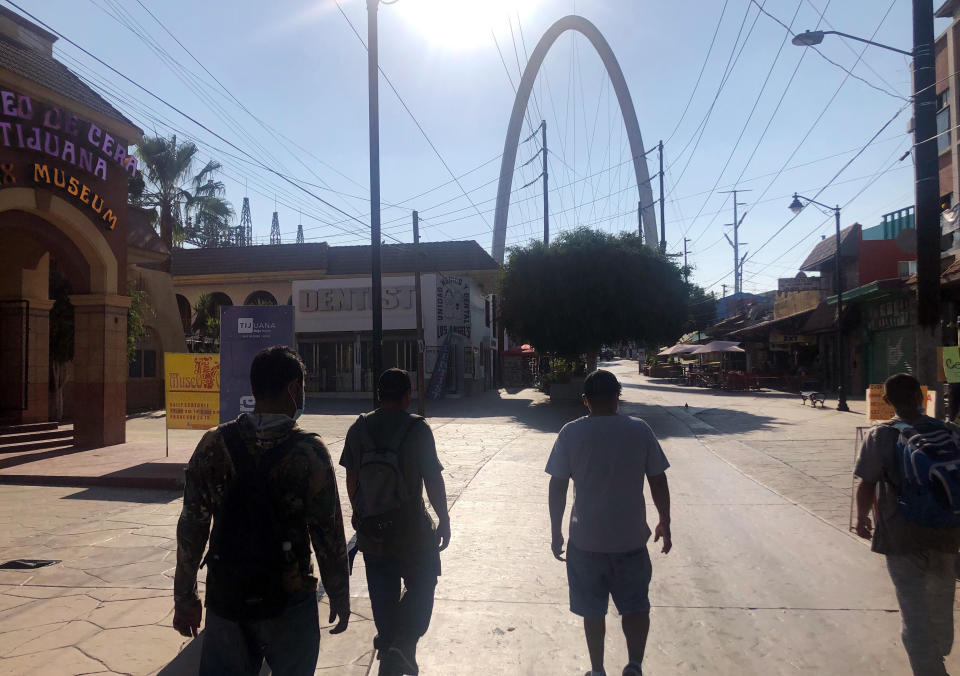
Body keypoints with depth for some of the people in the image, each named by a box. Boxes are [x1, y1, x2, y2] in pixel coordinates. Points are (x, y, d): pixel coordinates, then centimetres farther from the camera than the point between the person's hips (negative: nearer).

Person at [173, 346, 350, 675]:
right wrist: (340, 595, 2)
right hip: (288, 600, -2)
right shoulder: (309, 452, -14)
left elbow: (191, 528, -3)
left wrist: (185, 598, 7)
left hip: (226, 598, 3)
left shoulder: (214, 445, -6)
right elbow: (328, 534, -11)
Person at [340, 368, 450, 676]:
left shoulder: (358, 429, 0)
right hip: (411, 529, -4)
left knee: (383, 595, 15)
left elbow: (351, 480, 7)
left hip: (371, 531, 4)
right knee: (421, 585, 16)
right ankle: (402, 645, 2)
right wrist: (444, 520, -1)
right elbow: (433, 480, -12)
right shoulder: (417, 429, -14)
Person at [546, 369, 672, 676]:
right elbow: (658, 481, 0)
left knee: (593, 610, 15)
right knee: (636, 605, 18)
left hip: (586, 539, 0)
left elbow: (557, 486, -5)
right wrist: (665, 523, 13)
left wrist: (556, 533, 5)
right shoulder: (640, 430, -5)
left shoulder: (571, 433, -8)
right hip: (631, 538, 0)